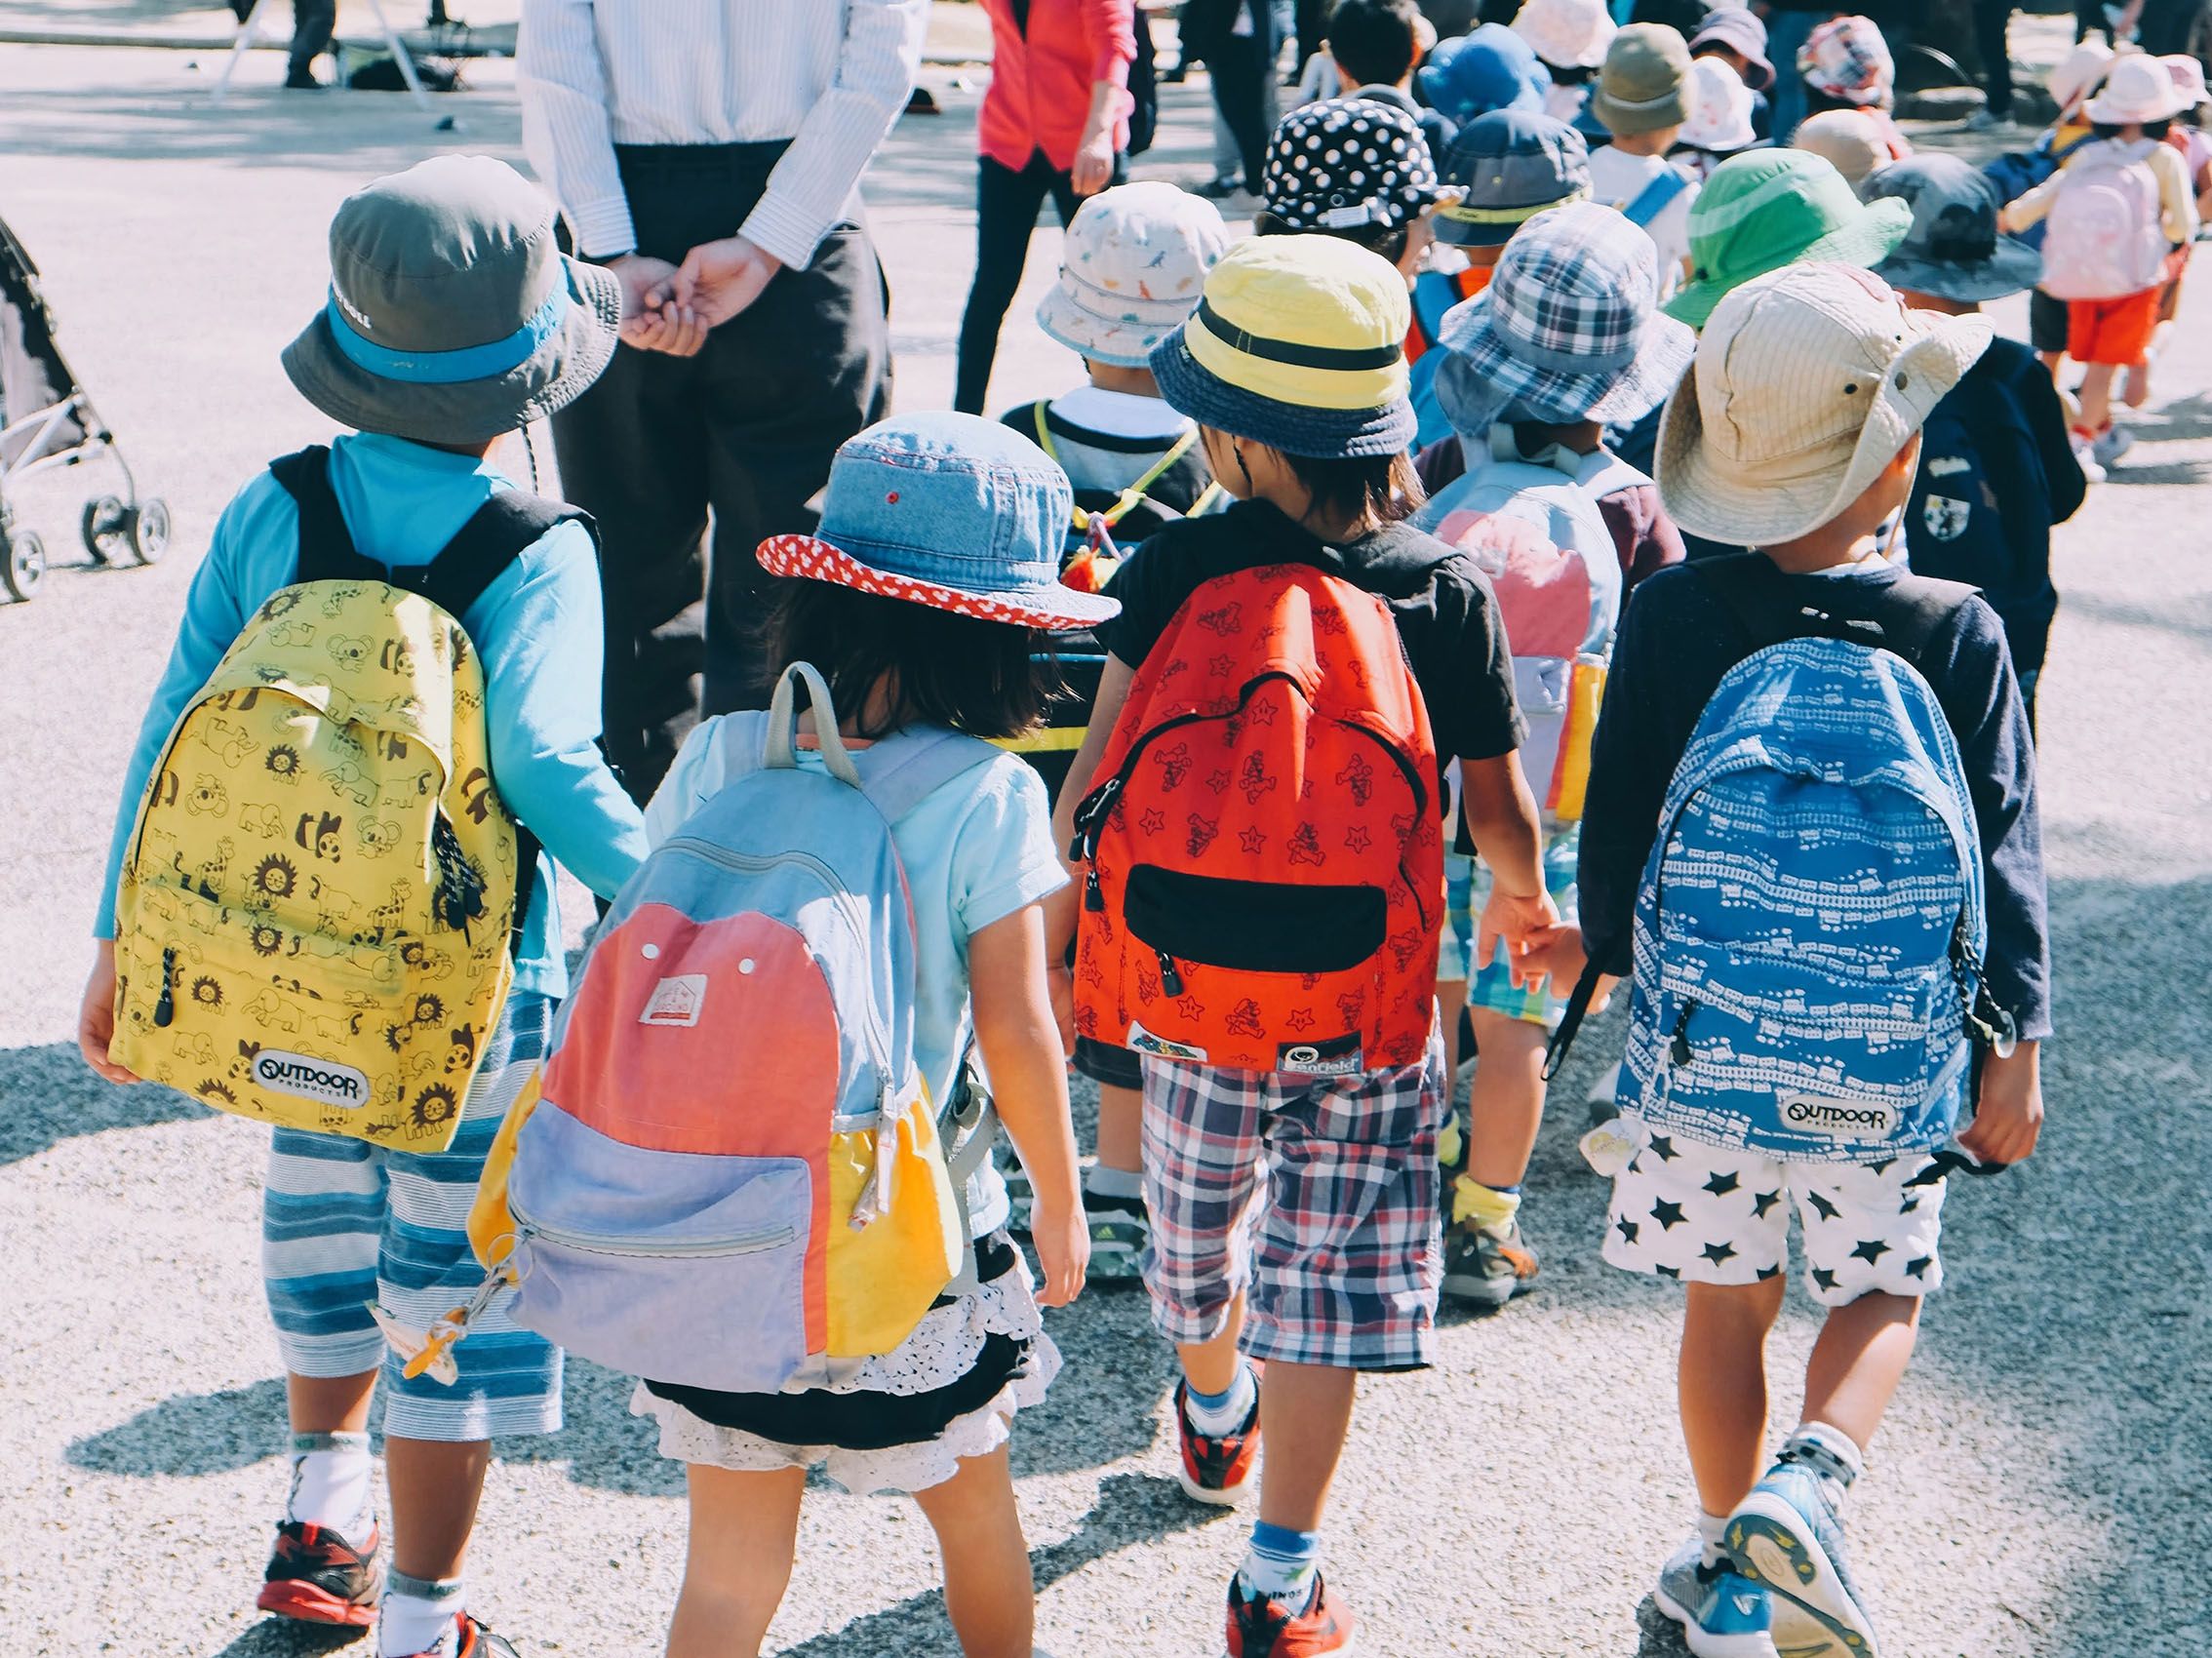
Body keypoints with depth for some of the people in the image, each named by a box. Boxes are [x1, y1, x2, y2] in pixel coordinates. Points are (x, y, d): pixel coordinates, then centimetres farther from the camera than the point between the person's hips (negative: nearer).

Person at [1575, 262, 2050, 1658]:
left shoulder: (1671, 616, -10)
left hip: (1706, 1031, 1)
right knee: (1880, 1291, 19)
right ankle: (1808, 1483, -7)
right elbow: (2003, 853, -8)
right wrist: (2015, 1048, 1)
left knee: (1728, 1297, 18)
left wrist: (1611, 948, 18)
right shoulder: (1959, 636, -13)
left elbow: (1620, 822, -2)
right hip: (1891, 1053, -1)